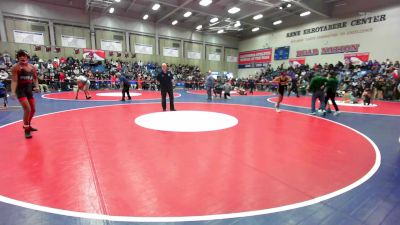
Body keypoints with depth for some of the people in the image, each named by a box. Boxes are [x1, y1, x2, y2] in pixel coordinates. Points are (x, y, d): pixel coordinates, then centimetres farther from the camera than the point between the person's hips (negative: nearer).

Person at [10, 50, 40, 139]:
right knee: (27, 109, -16)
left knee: (33, 110, 14)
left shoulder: (32, 67, 5)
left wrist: (36, 86, 0)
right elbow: (14, 80, -15)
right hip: (20, 90, -6)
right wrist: (13, 92, -26)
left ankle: (27, 125, 37)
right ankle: (26, 130, -2)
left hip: (29, 89, 6)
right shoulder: (15, 67, -10)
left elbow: (35, 78, 17)